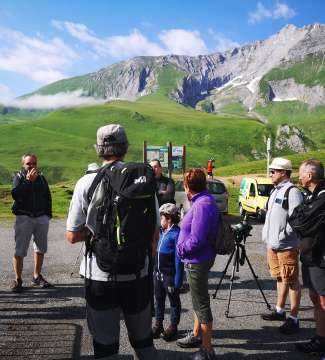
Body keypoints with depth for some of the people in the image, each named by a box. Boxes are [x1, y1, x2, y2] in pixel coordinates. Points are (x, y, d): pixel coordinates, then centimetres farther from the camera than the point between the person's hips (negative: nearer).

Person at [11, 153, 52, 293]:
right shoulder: (19, 177, -1)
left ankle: (37, 276, 26)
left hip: (41, 218, 4)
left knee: (40, 249, 12)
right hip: (24, 218, -4)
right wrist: (28, 181, -24)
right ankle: (18, 280, 8)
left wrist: (48, 214, 8)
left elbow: (48, 197, 14)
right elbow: (15, 194, -18)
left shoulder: (41, 177, 7)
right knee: (20, 251, -5)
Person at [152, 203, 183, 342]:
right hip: (158, 273, 7)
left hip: (170, 275, -7)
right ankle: (158, 324, 32)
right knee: (159, 299, 17)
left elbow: (178, 259, -18)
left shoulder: (176, 234, -17)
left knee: (174, 301, 11)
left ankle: (173, 326, 25)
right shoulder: (161, 232, 6)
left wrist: (177, 280, -18)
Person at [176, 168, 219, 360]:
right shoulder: (204, 201, 7)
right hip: (195, 260, 10)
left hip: (197, 262, -10)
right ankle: (197, 335, 42)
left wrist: (181, 249, -12)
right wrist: (184, 250, 11)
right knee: (198, 301, 23)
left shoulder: (202, 205, -24)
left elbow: (196, 240, -27)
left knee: (201, 304, 2)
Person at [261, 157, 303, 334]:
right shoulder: (275, 190, 15)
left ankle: (293, 319, 9)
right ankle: (279, 310, 33)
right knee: (280, 278, 20)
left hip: (286, 246, -9)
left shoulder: (292, 191, -14)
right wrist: (268, 236, 15)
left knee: (291, 281, 0)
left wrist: (283, 235, -18)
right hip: (273, 244, 9)